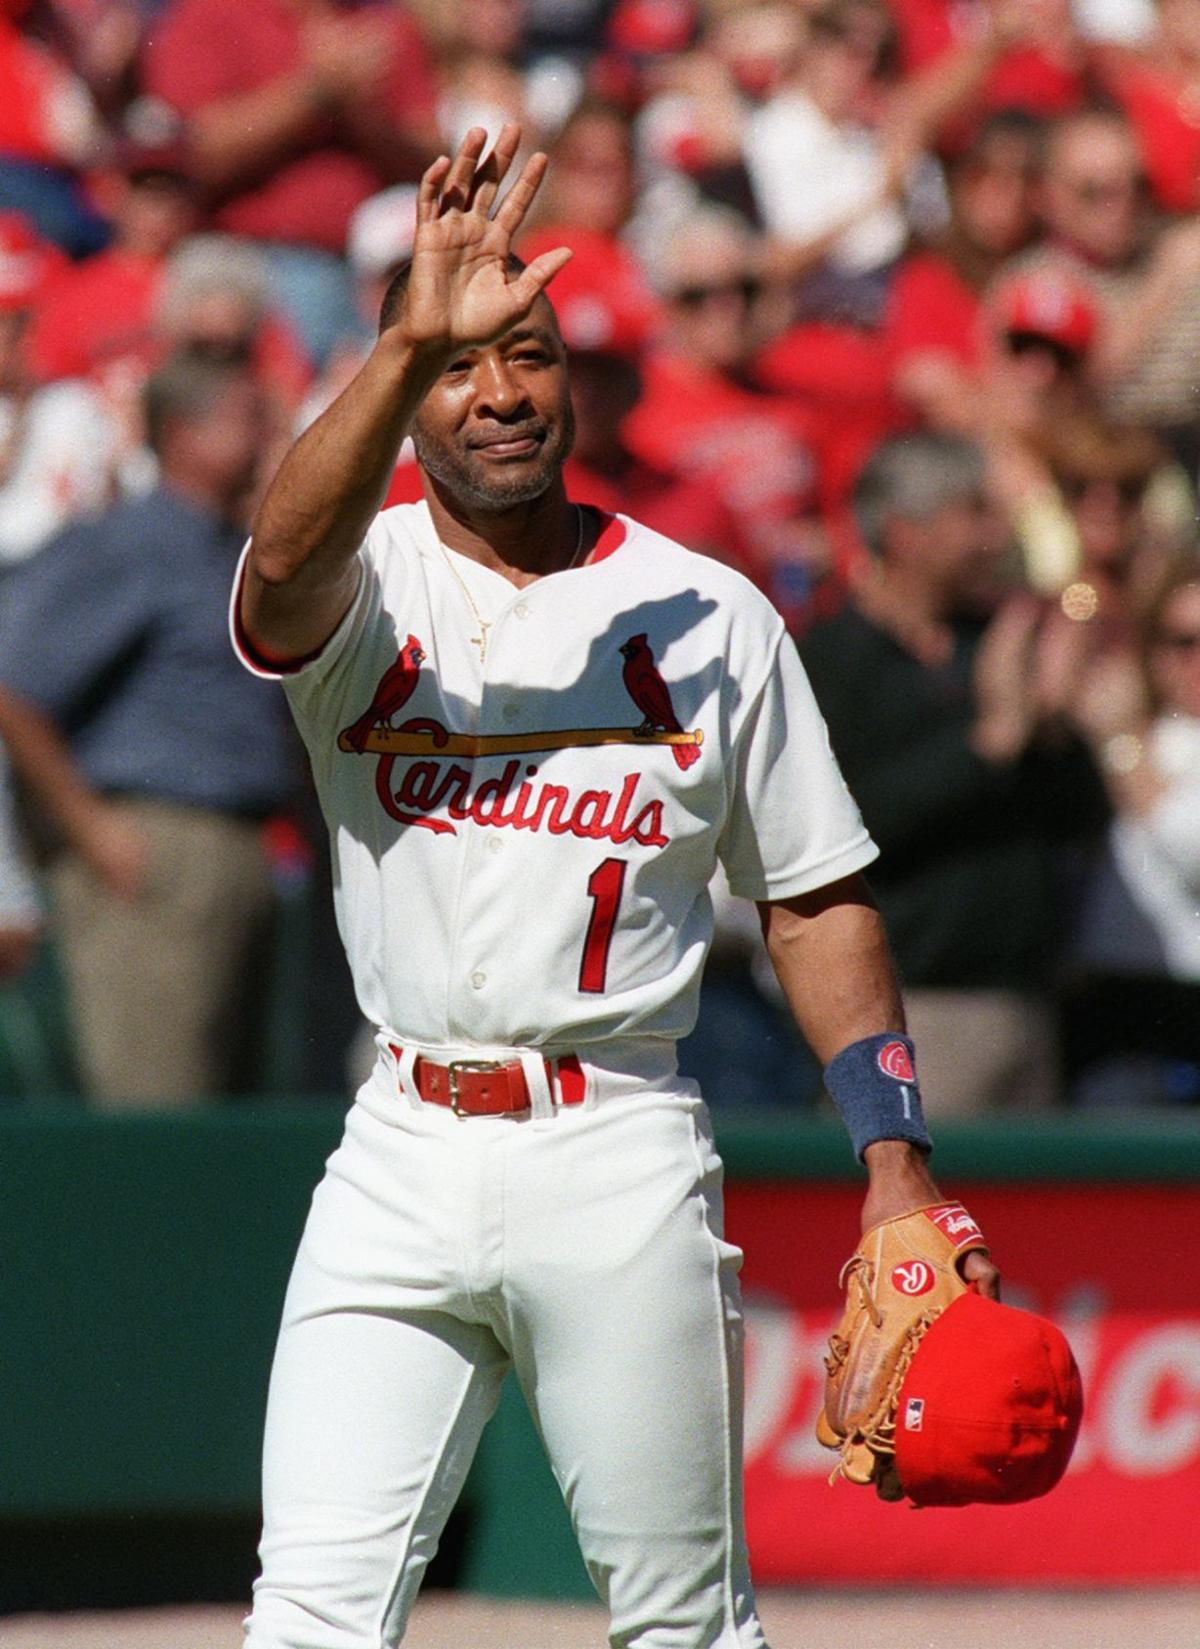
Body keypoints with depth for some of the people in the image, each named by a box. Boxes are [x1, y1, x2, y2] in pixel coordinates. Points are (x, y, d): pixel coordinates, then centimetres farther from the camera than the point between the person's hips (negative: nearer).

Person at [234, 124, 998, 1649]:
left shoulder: (709, 616, 7)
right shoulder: (363, 587, 4)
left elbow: (815, 895, 12)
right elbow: (284, 566, -23)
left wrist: (896, 1159, 3)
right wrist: (412, 339, -35)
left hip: (620, 1171, 0)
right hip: (399, 1163, 0)